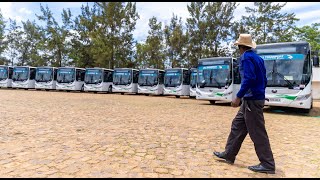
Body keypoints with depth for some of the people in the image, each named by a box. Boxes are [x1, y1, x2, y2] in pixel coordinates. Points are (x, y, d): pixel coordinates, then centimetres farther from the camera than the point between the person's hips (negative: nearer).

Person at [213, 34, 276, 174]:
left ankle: (267, 164, 9)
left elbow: (249, 79, -23)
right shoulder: (257, 58, 16)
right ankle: (228, 155, 24)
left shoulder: (246, 57, -11)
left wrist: (238, 97, -22)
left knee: (257, 132, -2)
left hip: (252, 100, -10)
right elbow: (263, 79, 18)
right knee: (237, 126, 15)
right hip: (255, 98, 10)